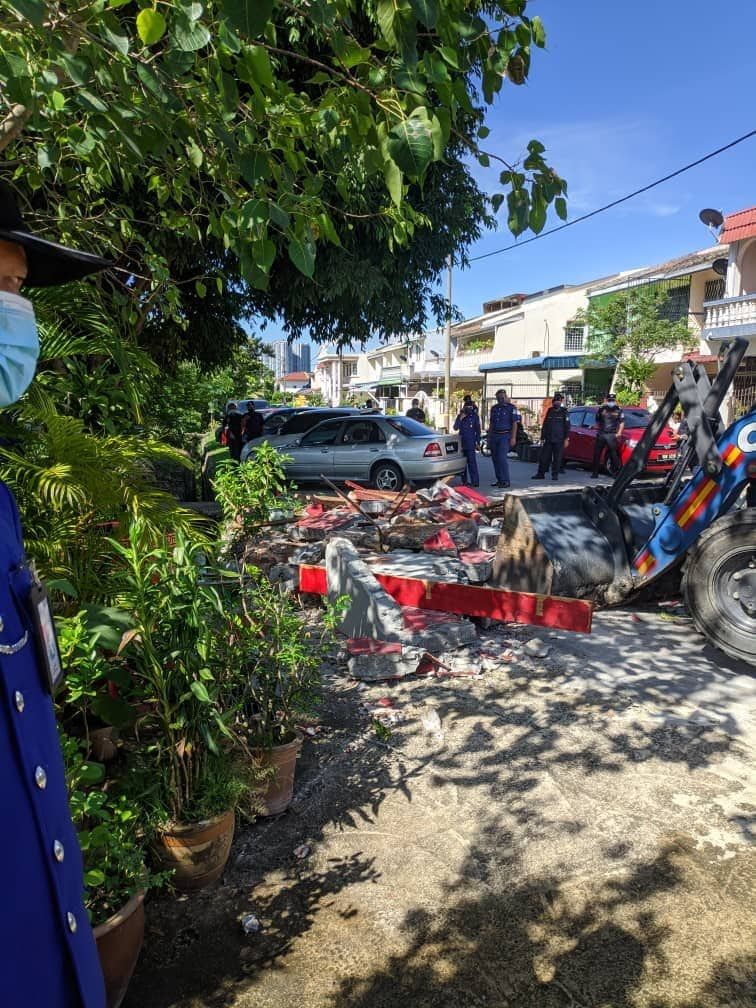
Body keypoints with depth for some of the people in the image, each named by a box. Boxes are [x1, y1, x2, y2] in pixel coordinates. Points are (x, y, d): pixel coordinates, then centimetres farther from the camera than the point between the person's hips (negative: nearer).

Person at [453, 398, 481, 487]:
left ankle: (475, 481, -13)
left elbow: (478, 430, 3)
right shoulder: (460, 415, 10)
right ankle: (464, 480, 14)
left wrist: (478, 442, -2)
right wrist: (460, 418, -11)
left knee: (471, 461, -11)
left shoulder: (474, 416, 2)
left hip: (470, 442, -4)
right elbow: (455, 428, 3)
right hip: (461, 442, 4)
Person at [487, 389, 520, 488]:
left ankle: (506, 481, -9)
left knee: (502, 457, -15)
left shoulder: (511, 408, -3)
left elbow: (514, 423, -6)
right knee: (495, 458, 6)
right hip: (494, 435, 6)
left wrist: (513, 438, -13)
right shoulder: (494, 408, 15)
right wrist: (489, 436, 15)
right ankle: (499, 479, 15)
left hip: (505, 436, -6)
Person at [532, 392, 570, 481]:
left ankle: (555, 474, 9)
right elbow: (544, 426, 15)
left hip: (559, 440, -3)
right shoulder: (549, 411, 12)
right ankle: (540, 474, 8)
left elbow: (567, 427, -1)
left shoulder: (564, 412, 1)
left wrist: (566, 439, -8)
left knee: (557, 458, 1)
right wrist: (542, 438, 11)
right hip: (548, 439, 3)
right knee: (544, 457, 1)